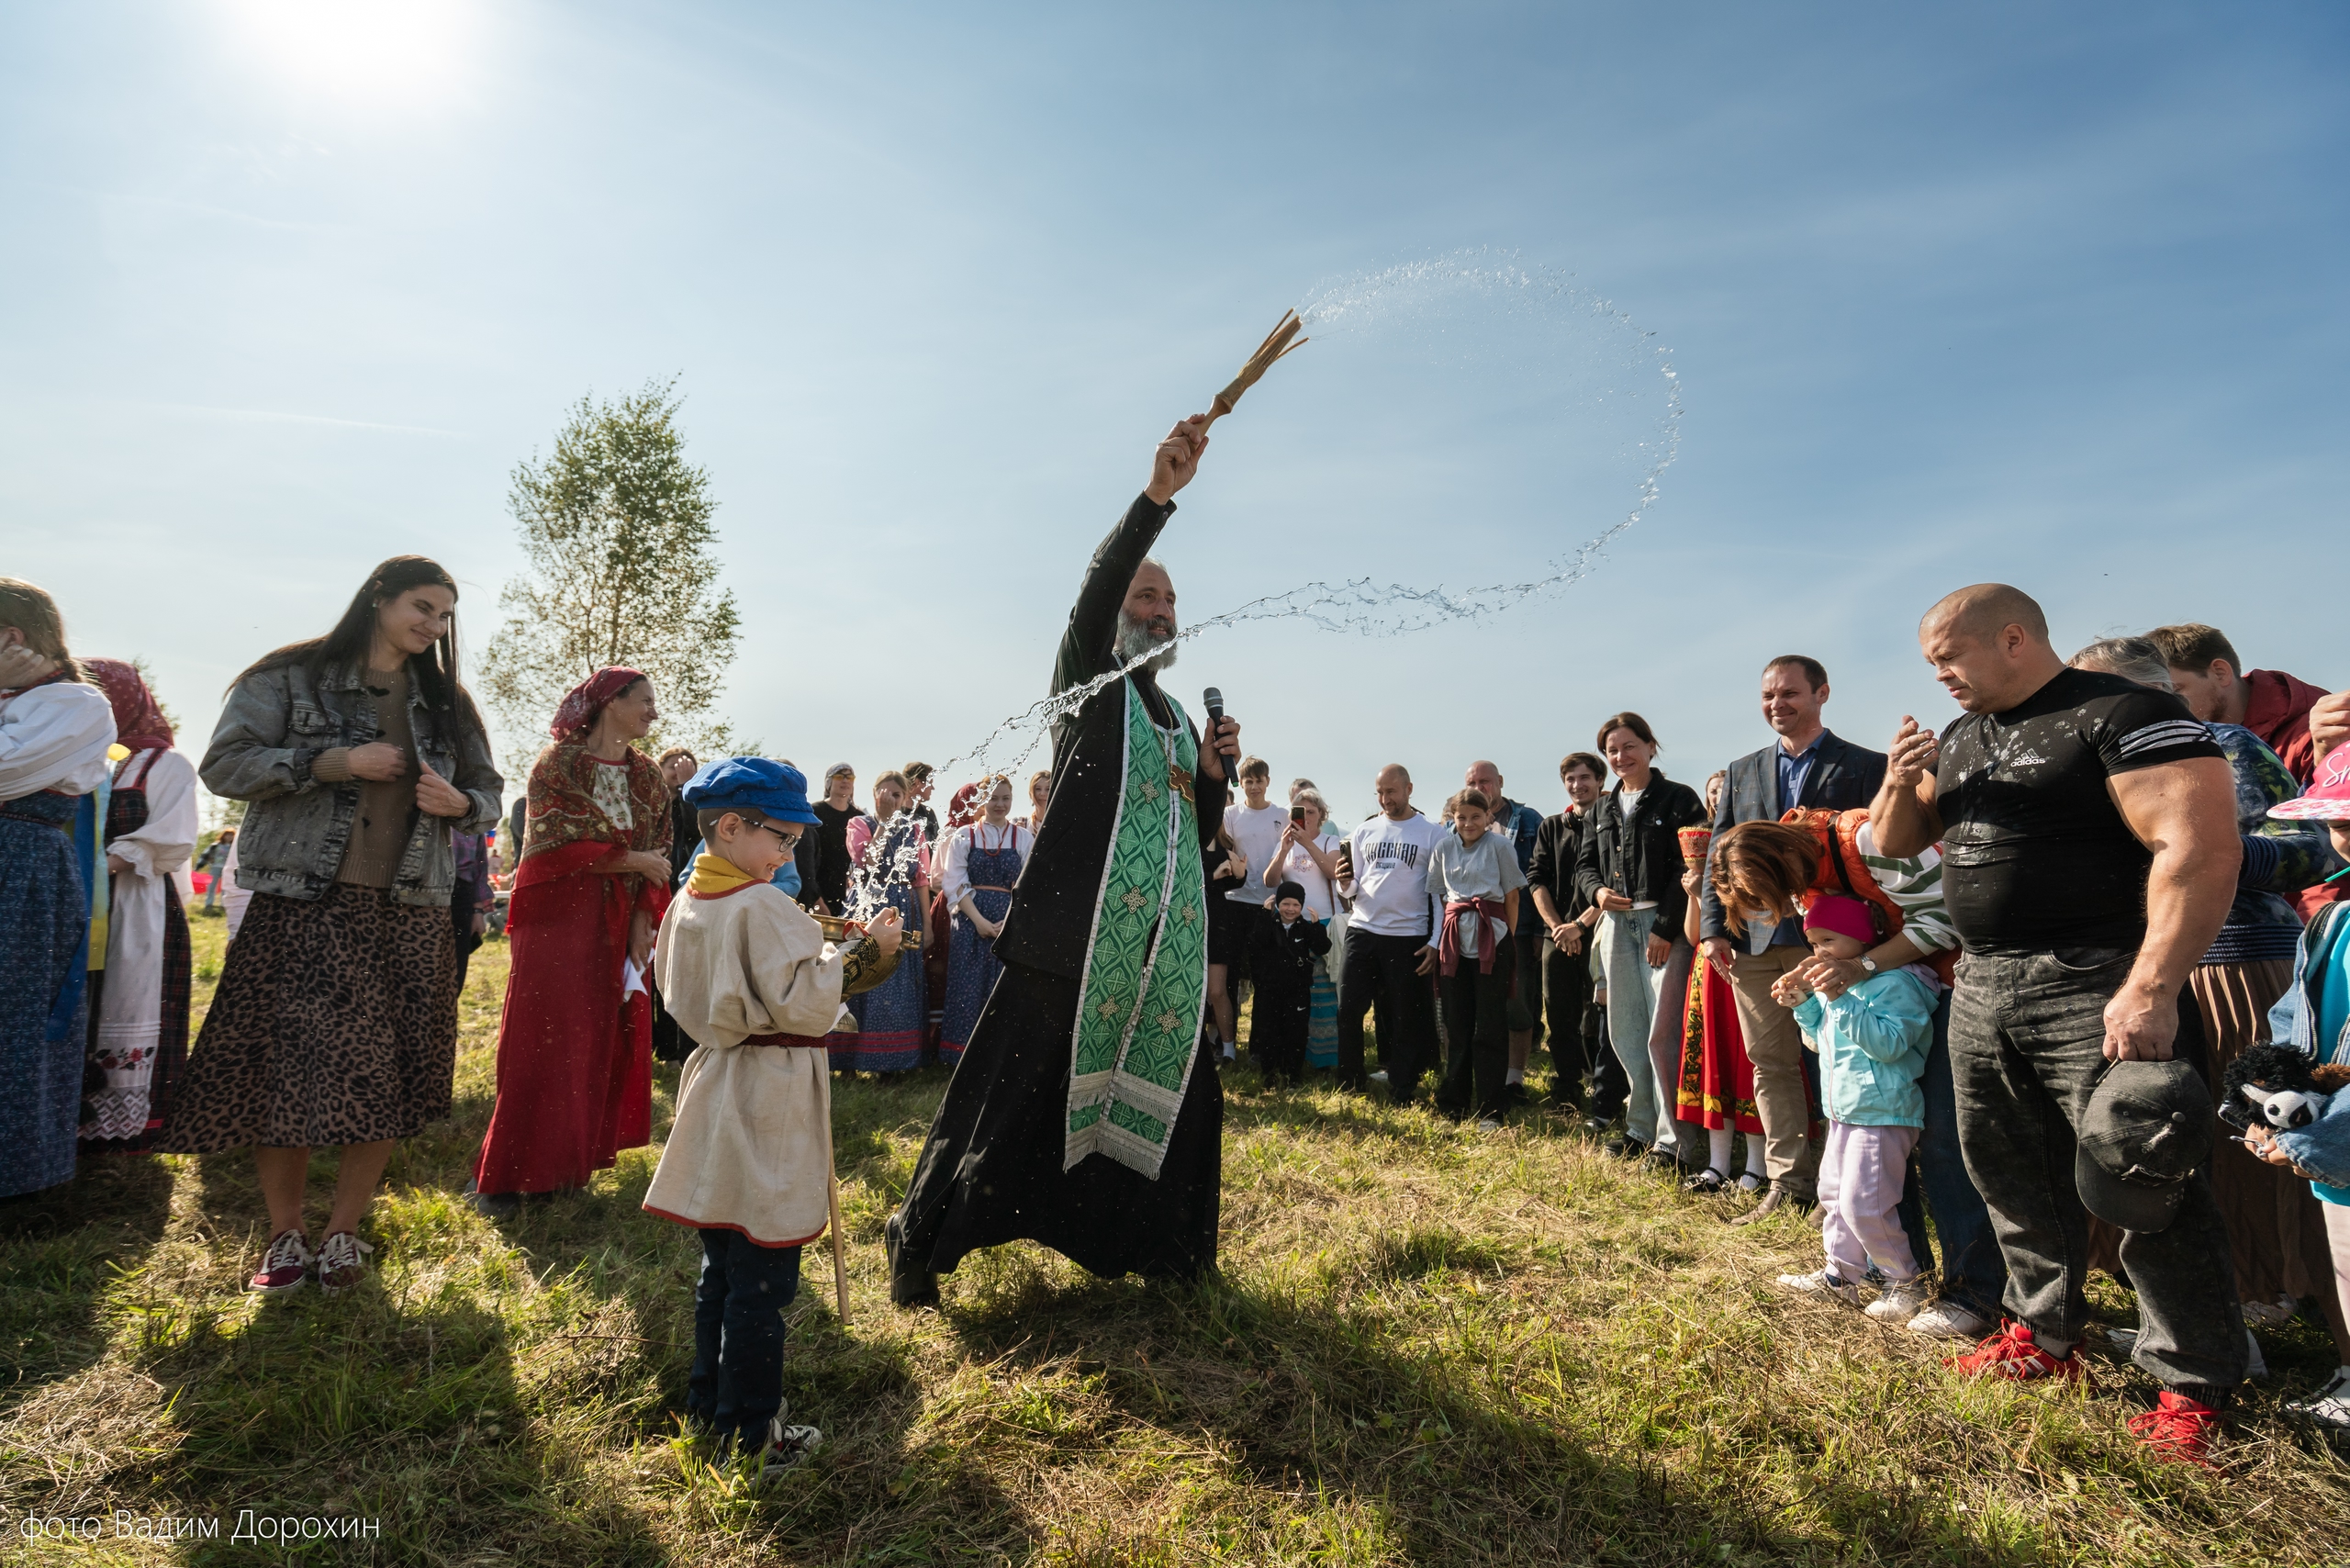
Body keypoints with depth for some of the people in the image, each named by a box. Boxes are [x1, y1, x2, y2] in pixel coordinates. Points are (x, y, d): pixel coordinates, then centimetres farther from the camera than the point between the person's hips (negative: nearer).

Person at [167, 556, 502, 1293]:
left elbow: (489, 791, 19)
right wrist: (333, 762, -15)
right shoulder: (293, 677, 3)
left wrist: (458, 803, -4)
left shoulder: (445, 701, 15)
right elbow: (223, 764, -3)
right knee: (286, 1070, 0)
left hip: (411, 911, 3)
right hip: (302, 904, -3)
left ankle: (342, 1232, 21)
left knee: (388, 1079, 3)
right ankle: (285, 1233, 20)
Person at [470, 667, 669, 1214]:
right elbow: (557, 845, -14)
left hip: (617, 927, 5)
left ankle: (570, 1164, 17)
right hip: (556, 921, -5)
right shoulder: (557, 764, -4)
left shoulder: (650, 779, 11)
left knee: (606, 1044, 5)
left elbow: (659, 855, 8)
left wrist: (644, 920, -3)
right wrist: (632, 859, -9)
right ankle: (506, 1175, 9)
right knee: (540, 1046, -3)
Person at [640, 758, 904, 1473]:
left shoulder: (687, 906, 8)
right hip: (768, 1102, -9)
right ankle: (751, 1433, 15)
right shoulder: (764, 908, -19)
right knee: (762, 1279, 3)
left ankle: (710, 1402, 35)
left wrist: (827, 953, 15)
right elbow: (805, 1007, -23)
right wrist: (863, 952, -15)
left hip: (716, 1086, 9)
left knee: (721, 1265, 22)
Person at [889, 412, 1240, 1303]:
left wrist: (1216, 774, 3)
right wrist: (1158, 495, -30)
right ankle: (920, 1240, 18)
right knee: (1010, 1096, -1)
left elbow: (1201, 833, 22)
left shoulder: (1177, 717, 21)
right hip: (1076, 936, -6)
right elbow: (1095, 588, -18)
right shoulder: (1089, 678, 3)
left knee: (1175, 1098, 12)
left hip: (1165, 948, 7)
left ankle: (1165, 1248, 32)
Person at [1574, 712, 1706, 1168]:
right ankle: (1642, 1129, 22)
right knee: (1624, 1032, 9)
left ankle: (1676, 1139, 3)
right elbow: (1584, 862, 19)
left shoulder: (1679, 799, -2)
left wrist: (1665, 929, -14)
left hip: (1664, 924, -6)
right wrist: (1597, 891, -4)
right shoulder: (1603, 808, 16)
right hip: (1616, 924, 6)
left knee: (1662, 1034, -9)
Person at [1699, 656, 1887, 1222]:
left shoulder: (1864, 766, 3)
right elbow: (1719, 853, 12)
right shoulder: (1743, 771, 15)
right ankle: (1789, 1184, 17)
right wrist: (1713, 928, 2)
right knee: (1771, 1064, 8)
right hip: (1753, 941, 4)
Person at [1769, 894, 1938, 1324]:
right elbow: (1821, 1042, 20)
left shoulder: (1893, 983, -17)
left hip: (1883, 1115, -10)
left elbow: (1888, 1043, -29)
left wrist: (1842, 999, -31)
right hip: (1844, 1112, 10)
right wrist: (1804, 1003, 5)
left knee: (1863, 1204, -7)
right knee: (1833, 1193, 15)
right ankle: (1841, 1275, 27)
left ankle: (1905, 1281, 13)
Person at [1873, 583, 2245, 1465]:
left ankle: (2195, 1384, 15)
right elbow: (1894, 843, 19)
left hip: (2091, 992, -7)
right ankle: (2044, 1336, 31)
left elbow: (2202, 848, -19)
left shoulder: (2123, 717, -10)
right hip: (1981, 990, 8)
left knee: (2138, 1185, -2)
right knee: (2014, 1177, 15)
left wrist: (2151, 989, -25)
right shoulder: (1958, 741, 14)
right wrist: (1900, 784, -3)